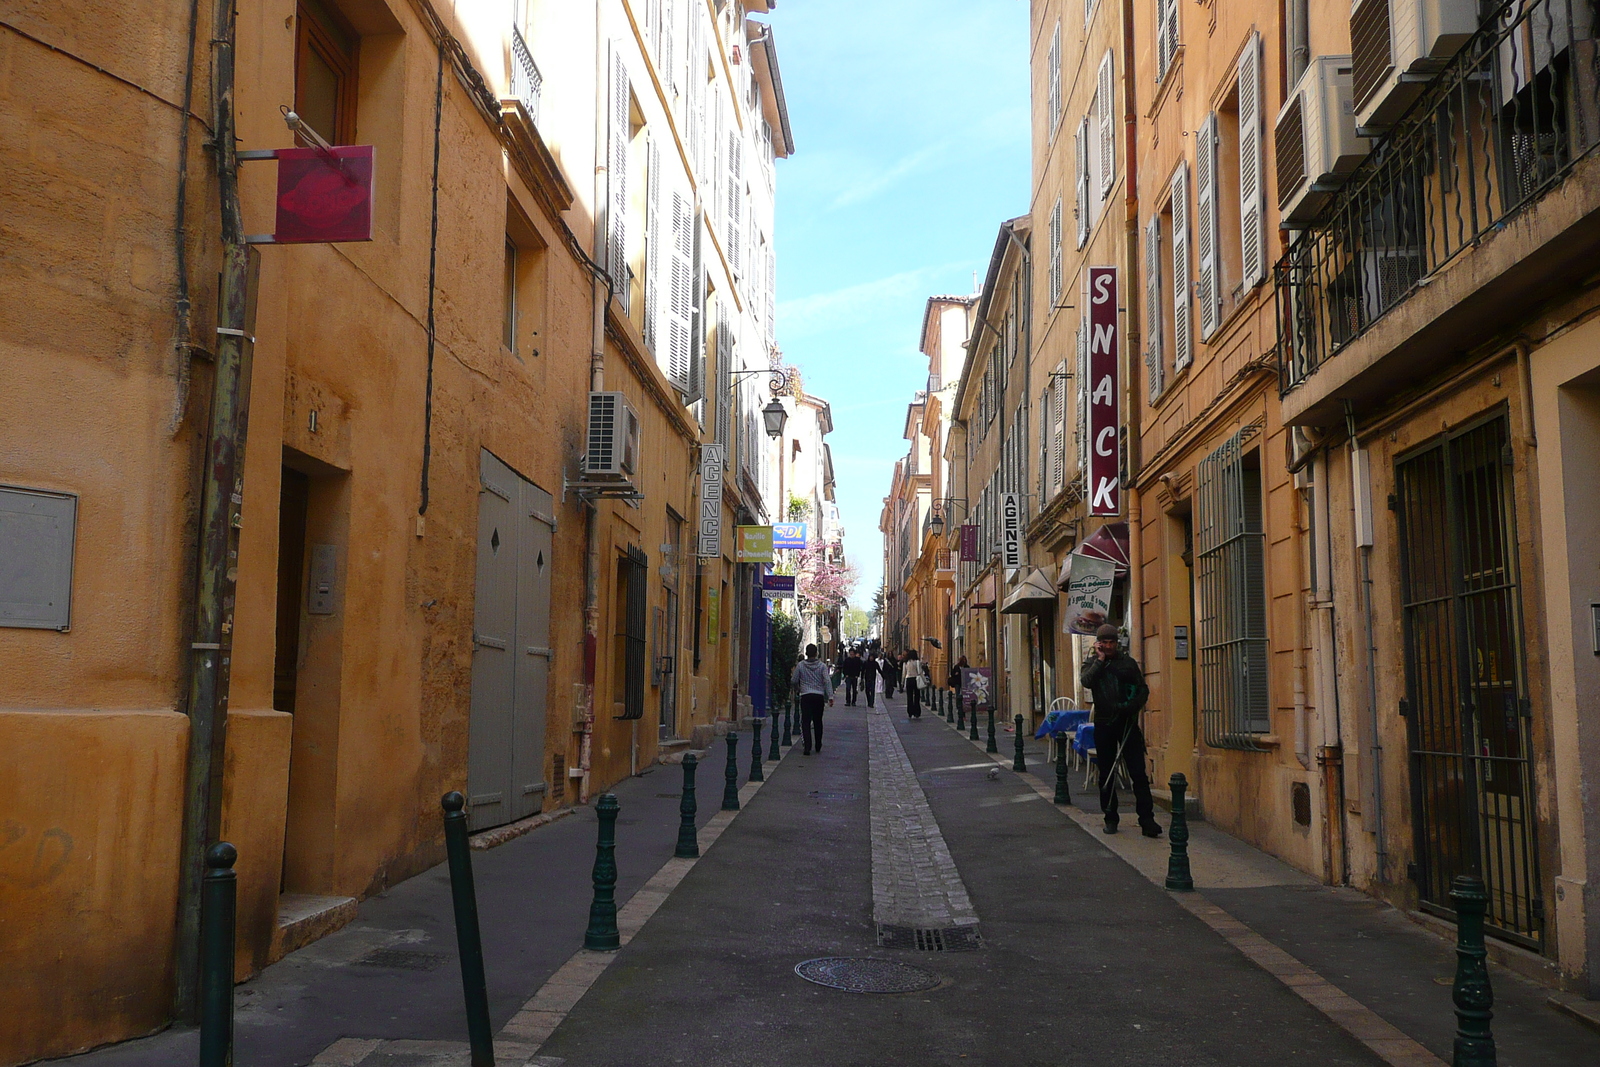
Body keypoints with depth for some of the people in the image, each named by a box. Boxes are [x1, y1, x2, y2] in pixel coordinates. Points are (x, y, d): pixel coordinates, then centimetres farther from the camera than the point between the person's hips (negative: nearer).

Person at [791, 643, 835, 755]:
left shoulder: (800, 665, 0)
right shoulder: (822, 666, 1)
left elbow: (794, 681, 5)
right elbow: (827, 681, -9)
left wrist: (797, 689, 26)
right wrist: (830, 696, -10)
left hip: (805, 696, -2)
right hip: (819, 696, 2)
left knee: (805, 722, -3)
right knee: (818, 721, 15)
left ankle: (807, 747, -17)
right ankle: (818, 746, 26)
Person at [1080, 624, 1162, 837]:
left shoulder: (1128, 662, 7)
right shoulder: (1092, 663, 7)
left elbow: (1143, 689, 8)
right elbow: (1086, 682, -14)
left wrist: (1133, 706, -10)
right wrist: (1099, 659, -10)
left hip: (1127, 722, -1)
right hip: (1103, 724, 1)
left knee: (1138, 772, -7)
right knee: (1106, 774, 6)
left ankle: (1147, 819, -7)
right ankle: (1110, 818, 16)